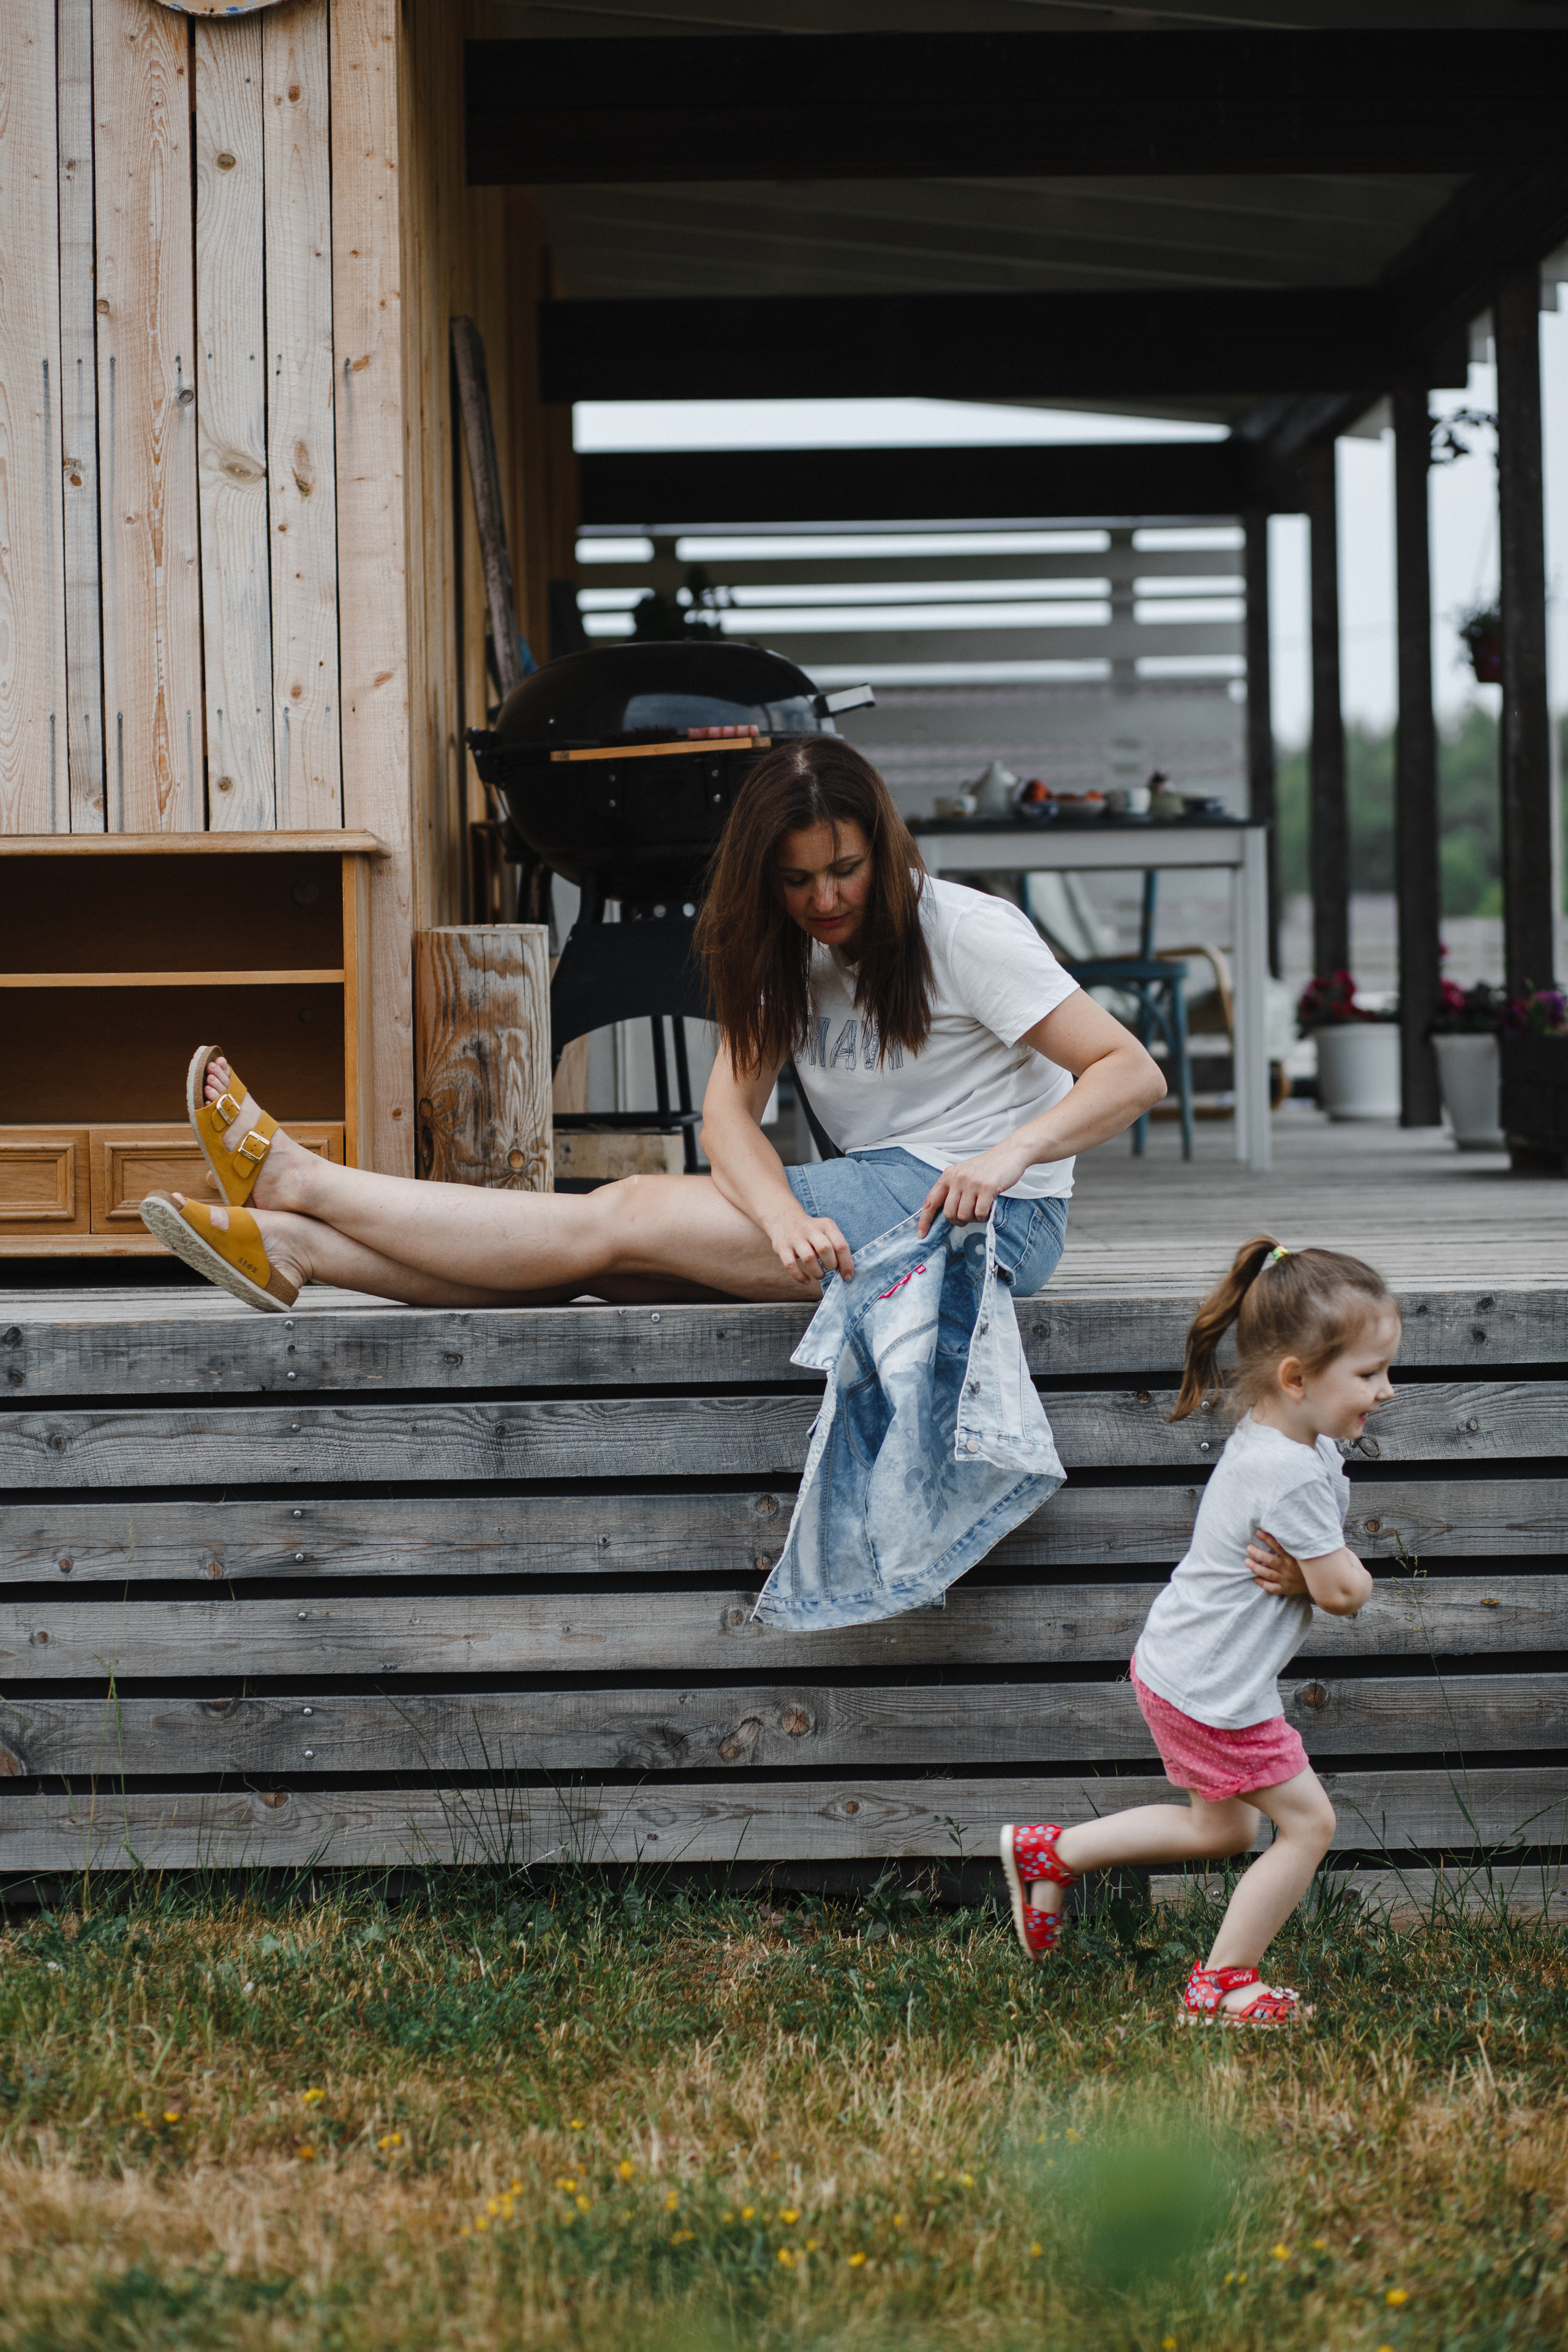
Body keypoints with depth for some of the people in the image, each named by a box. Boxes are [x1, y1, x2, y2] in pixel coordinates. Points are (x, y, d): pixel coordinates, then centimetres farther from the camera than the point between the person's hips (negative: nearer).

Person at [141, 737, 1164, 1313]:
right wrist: (783, 1217, -27)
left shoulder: (964, 933, -10)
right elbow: (731, 1105, -5)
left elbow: (1134, 1073, -14)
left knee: (625, 1217, -13)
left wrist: (1010, 1153, -32)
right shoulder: (790, 954, 9)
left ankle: (298, 1179, -10)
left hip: (977, 1217, -7)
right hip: (865, 1206, 7)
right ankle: (289, 1244, -10)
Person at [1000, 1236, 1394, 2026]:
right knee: (1307, 1821, 2)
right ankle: (1220, 1983, 12)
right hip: (1214, 1691, -10)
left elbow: (1322, 1562, 7)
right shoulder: (1292, 1474, -28)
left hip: (1179, 1669, 10)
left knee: (1223, 1828, 23)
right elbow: (1345, 1592, -21)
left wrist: (1303, 1571, -13)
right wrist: (1313, 1571, -1)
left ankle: (1048, 1853, 30)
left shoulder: (1264, 1440, 4)